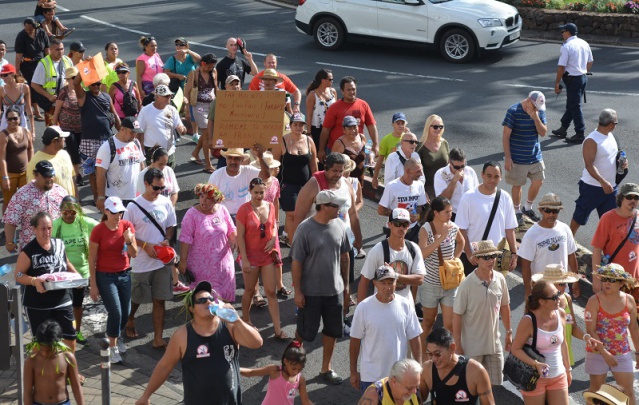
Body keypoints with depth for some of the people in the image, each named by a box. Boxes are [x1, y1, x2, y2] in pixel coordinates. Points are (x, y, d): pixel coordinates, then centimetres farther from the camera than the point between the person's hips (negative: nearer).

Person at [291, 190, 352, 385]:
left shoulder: (339, 226, -2)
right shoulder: (305, 229, -17)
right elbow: (296, 262, -13)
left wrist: (345, 284, 13)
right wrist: (297, 291, -12)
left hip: (335, 290, 5)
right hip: (311, 292, -5)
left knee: (332, 331, 14)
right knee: (306, 332, 8)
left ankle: (326, 368, 31)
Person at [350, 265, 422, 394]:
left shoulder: (405, 305, -6)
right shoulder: (363, 307, -10)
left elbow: (414, 339, 1)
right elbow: (355, 340, -3)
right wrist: (353, 372, 1)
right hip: (370, 376, -1)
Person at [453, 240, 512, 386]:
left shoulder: (500, 279, -4)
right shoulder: (467, 284, -17)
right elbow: (457, 315, -12)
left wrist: (508, 332, 16)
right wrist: (458, 345, -10)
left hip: (494, 342, 4)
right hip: (472, 346, -4)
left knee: (496, 383, 10)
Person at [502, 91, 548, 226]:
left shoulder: (540, 111, -2)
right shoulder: (513, 111, -17)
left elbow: (543, 133, -4)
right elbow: (506, 136, -14)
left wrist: (535, 118, -20)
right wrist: (507, 158, -16)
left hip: (535, 156, 5)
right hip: (517, 158, -5)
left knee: (538, 182, 8)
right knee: (517, 185, 6)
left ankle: (528, 208, 31)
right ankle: (517, 212, 26)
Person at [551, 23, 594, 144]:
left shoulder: (566, 47, -17)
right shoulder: (584, 44, 8)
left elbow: (561, 67, -19)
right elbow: (590, 62, 15)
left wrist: (557, 84, -13)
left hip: (573, 79, -9)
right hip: (583, 77, 9)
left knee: (574, 107, -1)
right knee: (571, 104, 18)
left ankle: (580, 134, 3)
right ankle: (563, 129, 30)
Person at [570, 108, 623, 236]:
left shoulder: (610, 136, 5)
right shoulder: (591, 141, -22)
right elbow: (589, 165, -26)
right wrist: (603, 182, -34)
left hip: (610, 186, 7)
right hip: (592, 187, -7)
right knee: (580, 216, 9)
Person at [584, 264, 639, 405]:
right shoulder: (594, 301, -12)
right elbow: (590, 331, -15)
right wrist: (604, 352, -21)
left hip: (622, 353, 2)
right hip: (597, 353, -2)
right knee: (596, 389, 11)